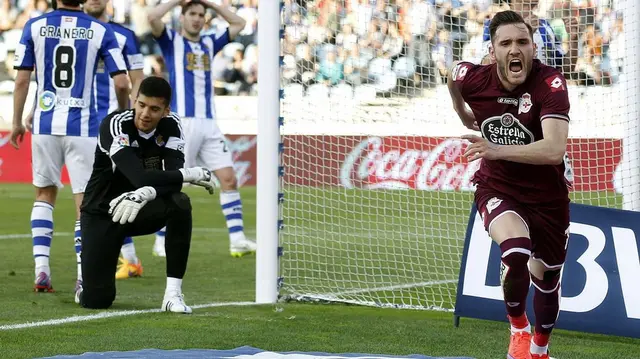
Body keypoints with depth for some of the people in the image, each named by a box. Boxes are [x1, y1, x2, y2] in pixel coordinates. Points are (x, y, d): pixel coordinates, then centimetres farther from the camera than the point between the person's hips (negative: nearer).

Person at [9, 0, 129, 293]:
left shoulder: (35, 26, 1)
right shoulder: (100, 32, -3)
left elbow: (22, 79, 1)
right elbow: (121, 83, -5)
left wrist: (17, 122, 11)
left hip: (45, 124, 2)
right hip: (83, 126, -2)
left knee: (45, 194, 17)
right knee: (86, 201, 2)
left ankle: (41, 269, 9)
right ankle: (84, 275, -5)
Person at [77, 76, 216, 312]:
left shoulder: (171, 126, -9)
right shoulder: (116, 125, -24)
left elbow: (172, 183, -20)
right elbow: (141, 178, -35)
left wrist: (145, 195, -40)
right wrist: (189, 174, -31)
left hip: (140, 211, 3)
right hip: (102, 213, -3)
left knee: (180, 204, -31)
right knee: (96, 300, -15)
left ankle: (173, 293, -22)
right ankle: (89, 279, 25)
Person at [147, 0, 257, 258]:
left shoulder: (209, 43, 18)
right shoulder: (172, 41, 4)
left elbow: (239, 23, 25)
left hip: (209, 123, 5)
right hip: (182, 122, -5)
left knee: (229, 179, -4)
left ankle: (237, 239, -3)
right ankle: (161, 241, 8)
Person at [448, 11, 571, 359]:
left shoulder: (550, 84, -25)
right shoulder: (470, 77, -15)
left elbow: (554, 149, -37)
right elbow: (454, 81, 13)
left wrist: (497, 150, -43)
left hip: (547, 196, 0)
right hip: (497, 189, 0)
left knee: (546, 277, 16)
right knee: (516, 252, -29)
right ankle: (518, 329, -2)